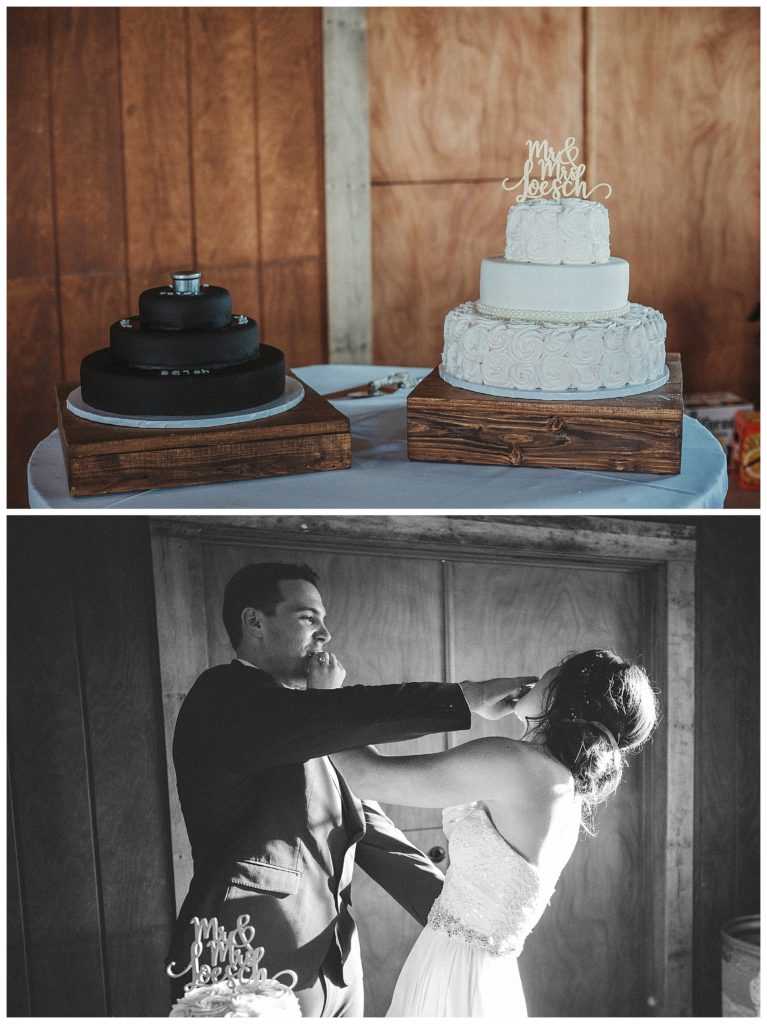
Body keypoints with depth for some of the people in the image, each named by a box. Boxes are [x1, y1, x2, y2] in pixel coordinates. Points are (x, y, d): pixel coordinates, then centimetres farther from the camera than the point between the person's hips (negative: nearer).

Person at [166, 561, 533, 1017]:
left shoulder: (312, 730, 15)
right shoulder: (224, 696, -12)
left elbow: (365, 823, 14)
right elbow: (346, 716, -26)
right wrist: (466, 698, -23)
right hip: (253, 977, -8)